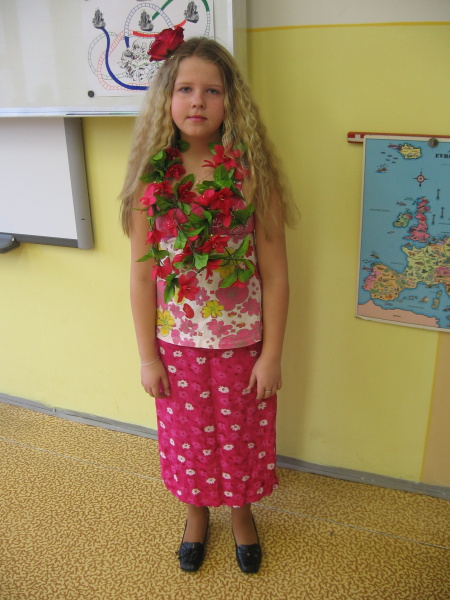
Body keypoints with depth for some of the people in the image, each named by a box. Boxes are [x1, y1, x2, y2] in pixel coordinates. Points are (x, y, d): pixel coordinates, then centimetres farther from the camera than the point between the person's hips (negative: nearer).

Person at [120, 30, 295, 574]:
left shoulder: (252, 173, -13)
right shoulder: (152, 177, -8)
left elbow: (275, 272, -10)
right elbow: (141, 273, -5)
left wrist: (271, 354, -9)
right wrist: (148, 356, -3)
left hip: (242, 343, -1)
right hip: (176, 344, 2)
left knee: (242, 435, 18)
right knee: (187, 436, 21)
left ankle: (241, 512, 49)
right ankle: (196, 511, 51)